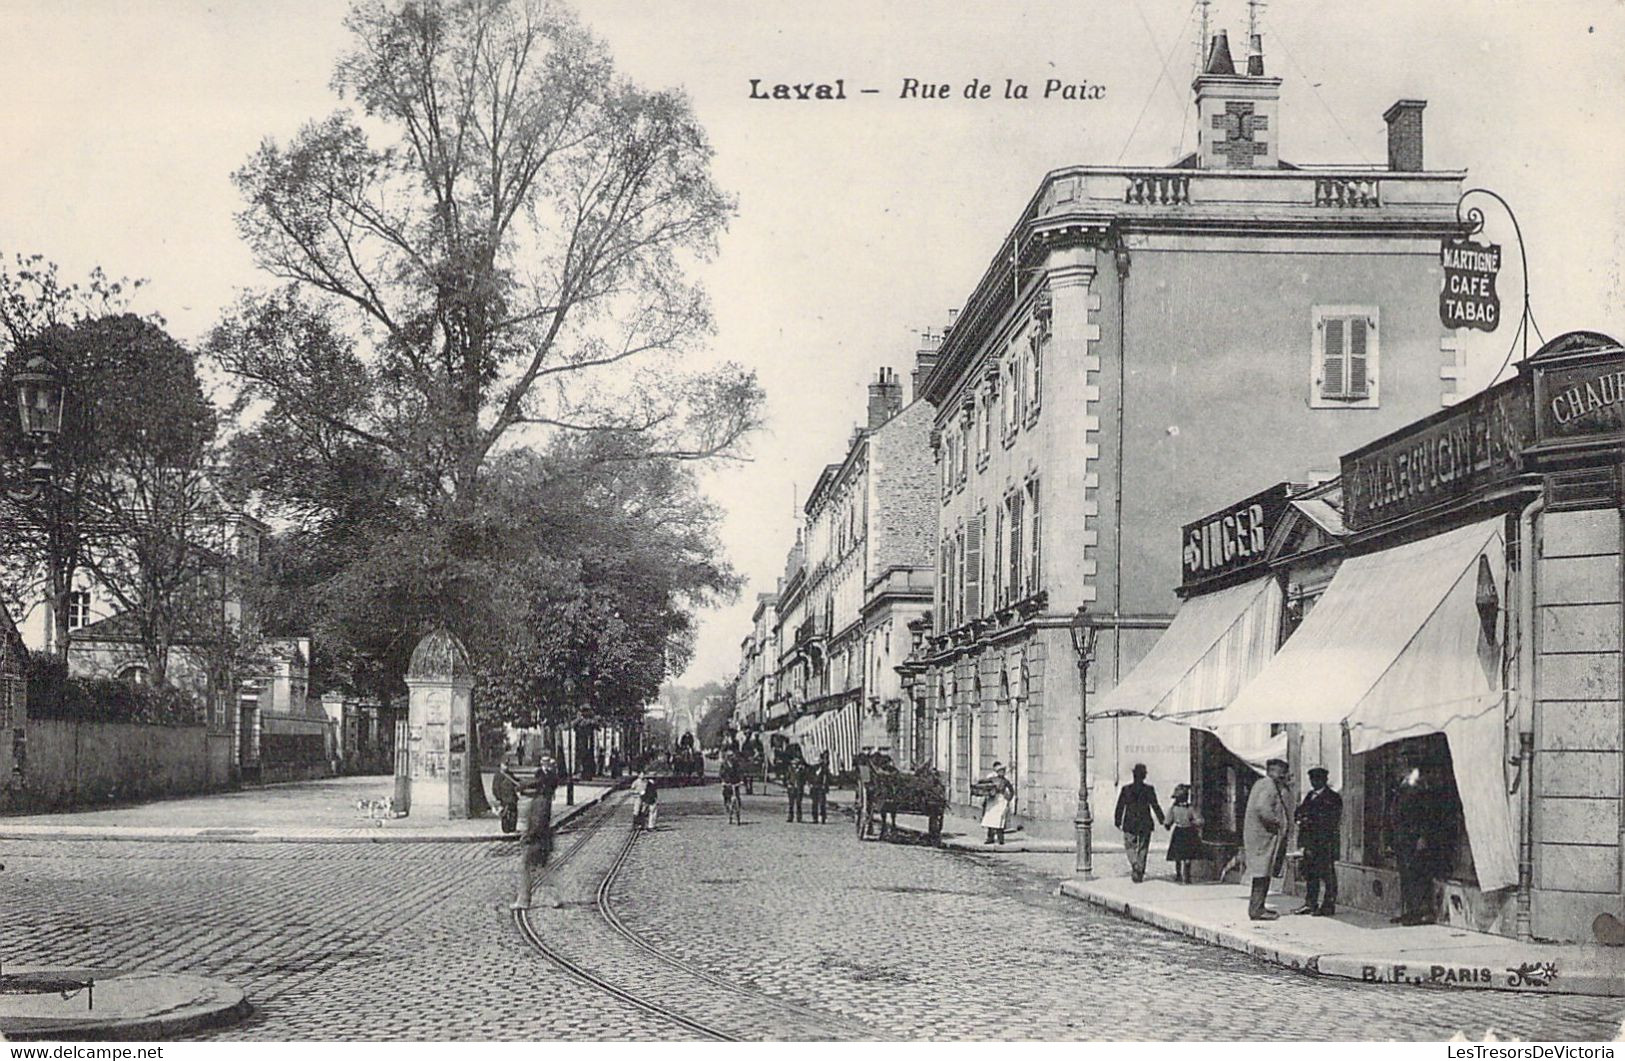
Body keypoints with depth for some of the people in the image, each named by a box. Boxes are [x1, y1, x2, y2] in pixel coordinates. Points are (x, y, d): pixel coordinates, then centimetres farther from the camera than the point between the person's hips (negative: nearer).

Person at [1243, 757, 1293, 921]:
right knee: (1262, 873, -8)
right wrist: (1276, 822, -17)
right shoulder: (1268, 786, -14)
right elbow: (1262, 807, -29)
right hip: (1263, 835, -11)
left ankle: (1257, 907, 20)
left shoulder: (1261, 784, 19)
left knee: (1263, 873, 14)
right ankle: (1256, 910, -7)